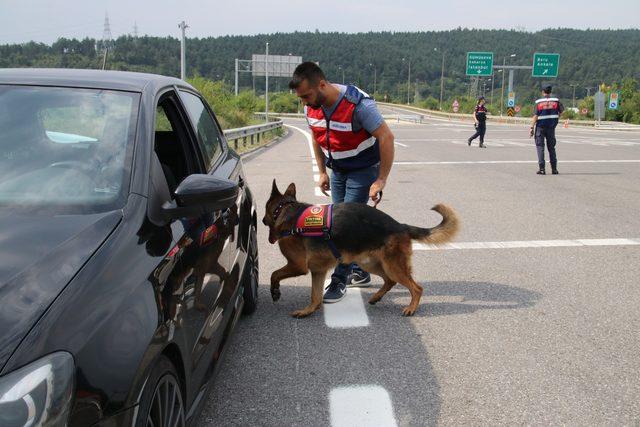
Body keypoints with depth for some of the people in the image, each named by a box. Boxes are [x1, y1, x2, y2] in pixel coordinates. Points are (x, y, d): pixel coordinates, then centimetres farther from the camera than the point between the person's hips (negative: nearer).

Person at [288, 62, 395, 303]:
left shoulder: (357, 104, -30)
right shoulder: (311, 107, -9)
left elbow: (386, 137, -26)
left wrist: (381, 181, -26)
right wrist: (322, 172, 8)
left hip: (363, 170, -7)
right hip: (337, 171, 7)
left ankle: (340, 281, -3)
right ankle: (360, 273, 26)